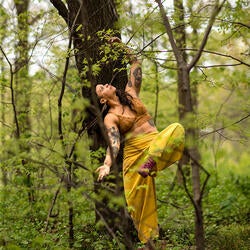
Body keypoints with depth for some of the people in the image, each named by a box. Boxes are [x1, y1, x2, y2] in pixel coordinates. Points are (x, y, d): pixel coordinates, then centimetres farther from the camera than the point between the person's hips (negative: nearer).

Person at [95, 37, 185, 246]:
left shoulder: (131, 94, 11)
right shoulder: (110, 118, -1)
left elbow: (136, 64, 16)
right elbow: (114, 142, -15)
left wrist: (122, 46, 11)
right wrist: (107, 165, -32)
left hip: (156, 144, 3)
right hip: (135, 154, -3)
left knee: (177, 128, -27)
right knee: (138, 200, -4)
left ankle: (150, 164, -32)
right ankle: (148, 237, 13)